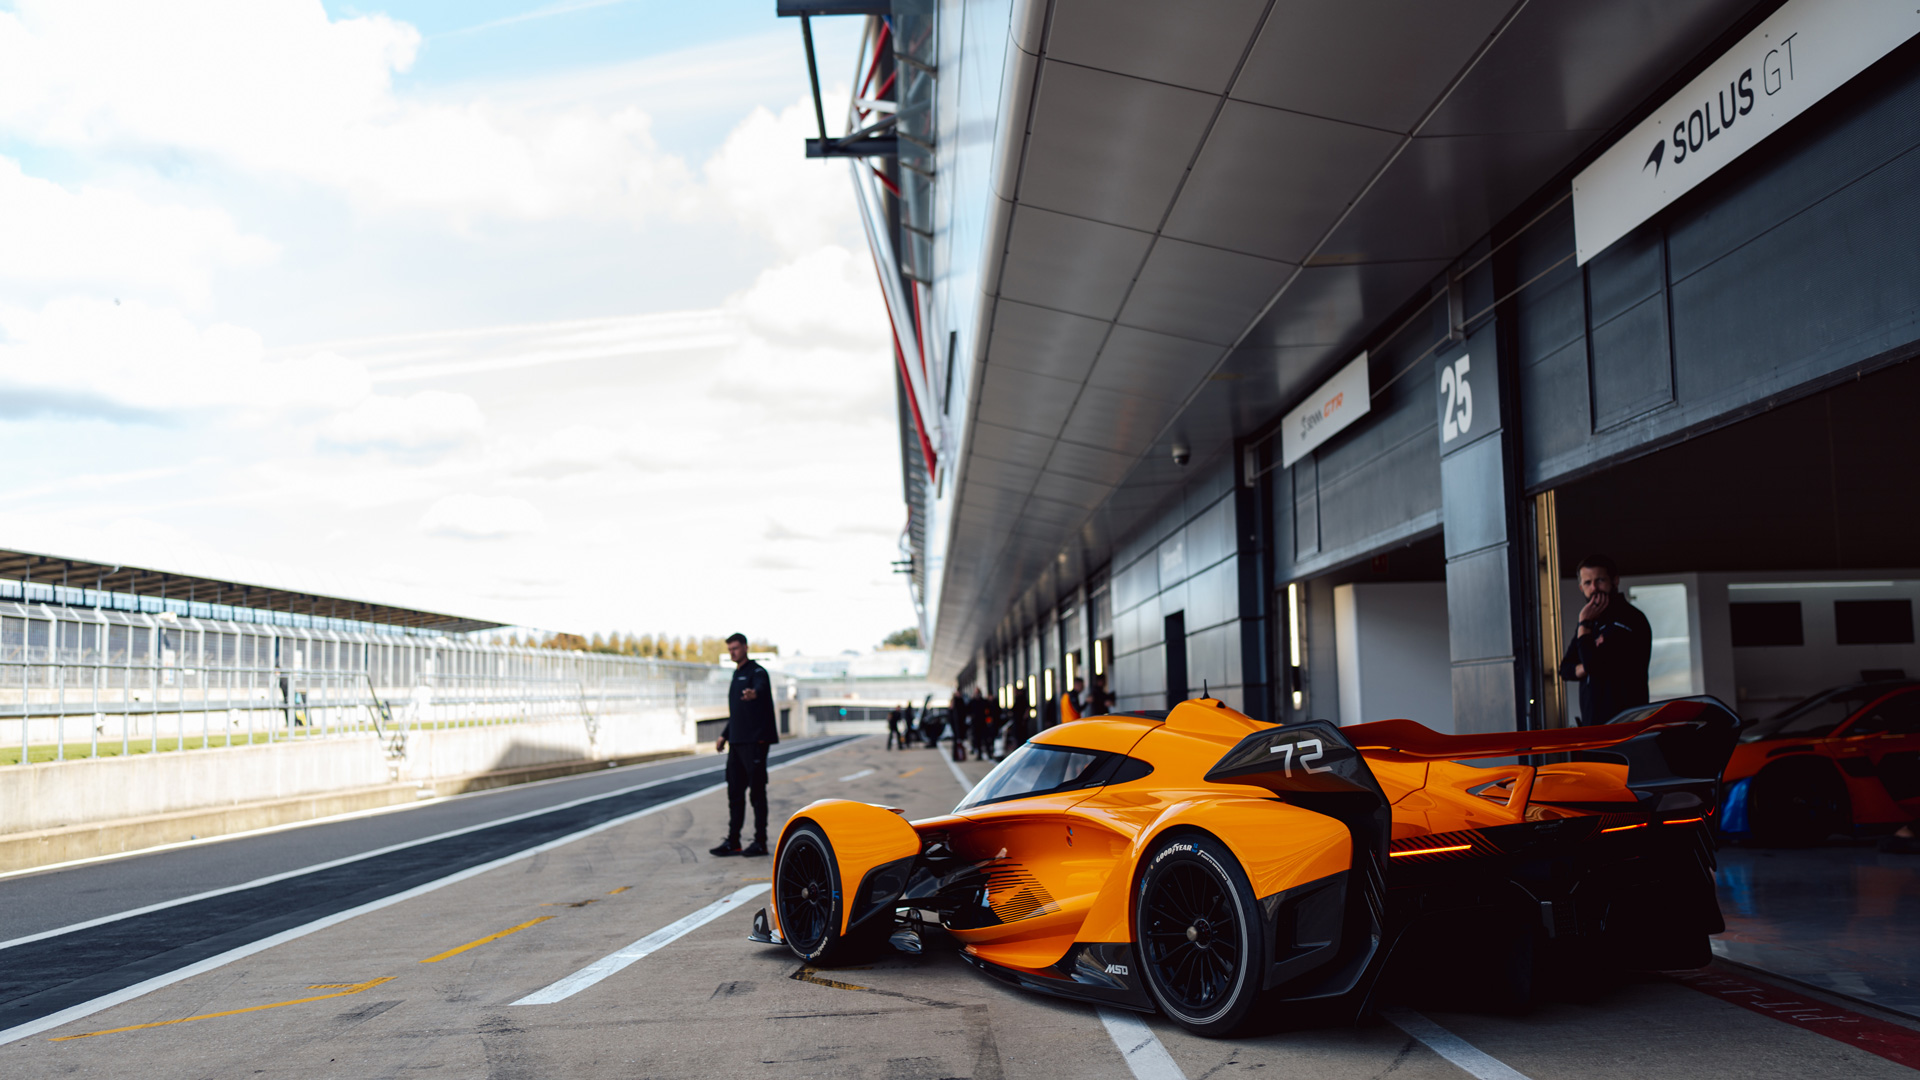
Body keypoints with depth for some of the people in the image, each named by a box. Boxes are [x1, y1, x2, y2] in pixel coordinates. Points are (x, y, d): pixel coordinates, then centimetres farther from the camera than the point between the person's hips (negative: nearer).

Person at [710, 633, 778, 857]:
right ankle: (732, 842, 15)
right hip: (737, 742, 9)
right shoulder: (736, 675, 20)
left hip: (754, 741, -9)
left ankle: (760, 842, 0)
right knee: (734, 792, 9)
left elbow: (761, 687, -33)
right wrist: (725, 736, 28)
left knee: (757, 791, -5)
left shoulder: (757, 672, -8)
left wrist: (754, 693, -56)